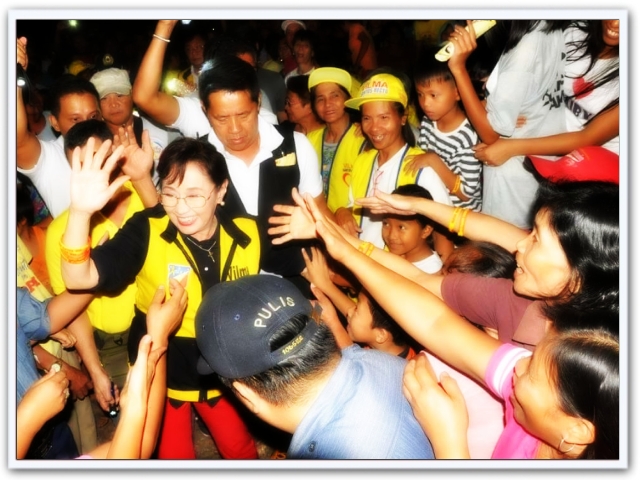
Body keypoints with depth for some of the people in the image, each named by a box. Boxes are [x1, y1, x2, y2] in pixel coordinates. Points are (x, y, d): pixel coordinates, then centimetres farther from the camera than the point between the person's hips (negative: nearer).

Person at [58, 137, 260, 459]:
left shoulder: (249, 234, -17)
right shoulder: (147, 231, -23)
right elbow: (80, 279, -33)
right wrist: (80, 212, -47)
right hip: (161, 373, -1)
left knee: (240, 448, 23)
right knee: (174, 455, 20)